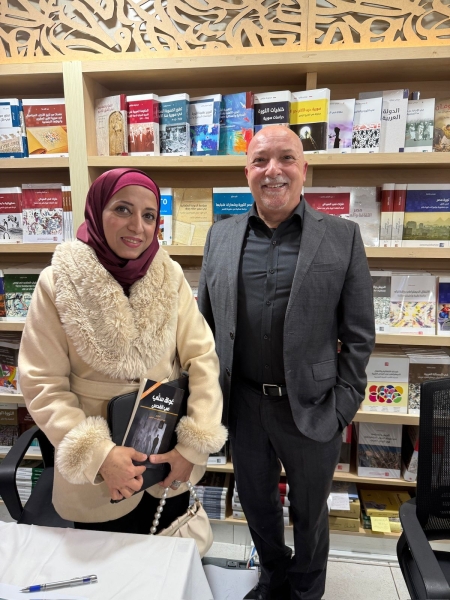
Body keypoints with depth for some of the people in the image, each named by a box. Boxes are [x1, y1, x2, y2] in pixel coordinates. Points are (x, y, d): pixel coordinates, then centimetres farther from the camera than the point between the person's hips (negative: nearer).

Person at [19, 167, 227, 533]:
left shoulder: (170, 276, -7)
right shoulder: (59, 283, -12)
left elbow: (202, 357, -7)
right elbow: (43, 383, -12)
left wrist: (194, 444, -13)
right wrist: (97, 454, -21)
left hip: (170, 463, 2)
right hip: (95, 475, -1)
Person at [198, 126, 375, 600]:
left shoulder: (342, 237, -6)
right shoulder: (221, 236, 2)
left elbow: (359, 334, -4)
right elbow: (204, 321, 7)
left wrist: (343, 407, -8)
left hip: (311, 408, -2)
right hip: (242, 403, 3)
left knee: (309, 511, 20)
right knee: (256, 503, 23)